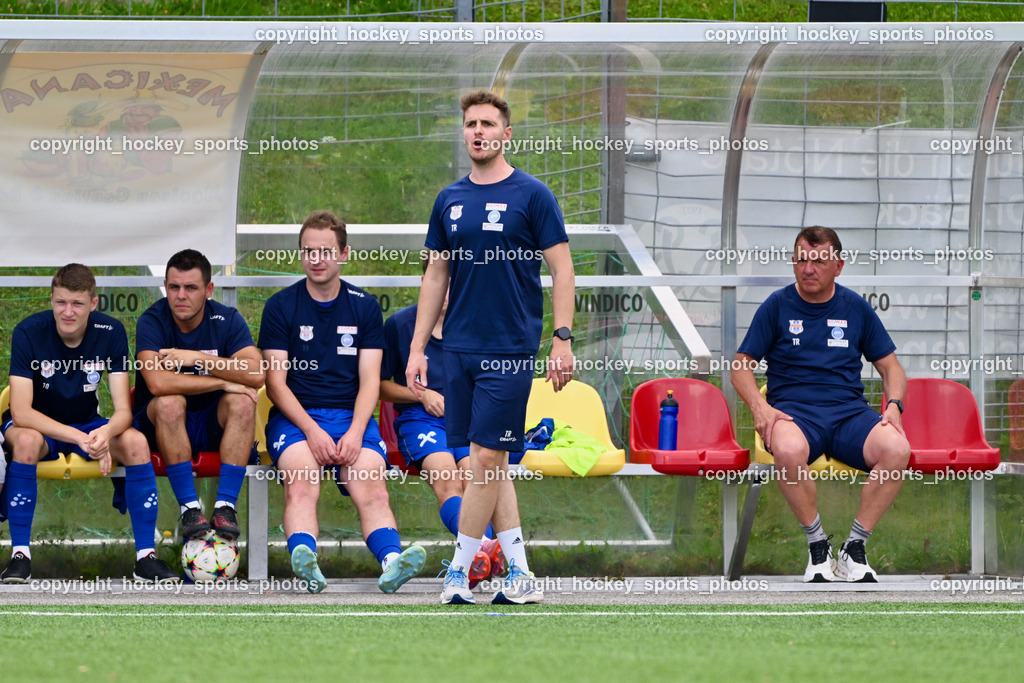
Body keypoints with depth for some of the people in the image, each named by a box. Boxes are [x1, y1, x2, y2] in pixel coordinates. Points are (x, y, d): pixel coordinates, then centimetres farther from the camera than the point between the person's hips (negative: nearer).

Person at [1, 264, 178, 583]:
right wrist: (79, 438, -40)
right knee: (27, 440, -38)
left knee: (135, 442, -27)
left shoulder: (110, 332, -14)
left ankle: (146, 555, -20)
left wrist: (105, 433, -42)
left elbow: (123, 410, -16)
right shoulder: (29, 332, -21)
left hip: (88, 423, 3)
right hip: (38, 425, -3)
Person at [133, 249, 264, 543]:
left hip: (214, 425, 2)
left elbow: (256, 375, -22)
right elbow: (158, 383, -31)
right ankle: (189, 508, -33)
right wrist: (224, 382, -26)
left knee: (242, 402, -27)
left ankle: (225, 505, -30)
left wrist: (196, 358, -27)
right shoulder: (152, 321, -14)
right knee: (170, 401, -33)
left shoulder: (227, 319, -6)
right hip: (161, 424, -2)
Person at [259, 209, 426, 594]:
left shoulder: (365, 308, 14)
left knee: (372, 488, -28)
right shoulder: (281, 307, 8)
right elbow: (275, 382, 2)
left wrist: (355, 432, -11)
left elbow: (369, 381, 8)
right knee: (301, 485, -33)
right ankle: (305, 564, -57)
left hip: (352, 416, 2)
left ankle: (391, 561, -51)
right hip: (295, 416, -2)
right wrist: (312, 430, -13)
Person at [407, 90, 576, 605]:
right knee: (488, 461, 5)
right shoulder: (450, 200, 11)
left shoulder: (531, 195, -4)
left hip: (510, 349, -6)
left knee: (487, 455, -9)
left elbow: (562, 271, -4)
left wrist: (563, 339, -12)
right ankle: (518, 574, 9)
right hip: (459, 347, 6)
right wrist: (417, 348, 11)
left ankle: (460, 570, -3)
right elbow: (436, 275, 16)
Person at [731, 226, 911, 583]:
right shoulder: (777, 306, 9)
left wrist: (894, 406, -2)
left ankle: (854, 548, -18)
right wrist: (759, 407, -11)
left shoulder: (855, 307, 15)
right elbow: (742, 366, 9)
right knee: (789, 452, -40)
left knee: (896, 449, -31)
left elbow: (890, 366, 19)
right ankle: (817, 545, -19)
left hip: (849, 409, 2)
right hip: (794, 409, -2)